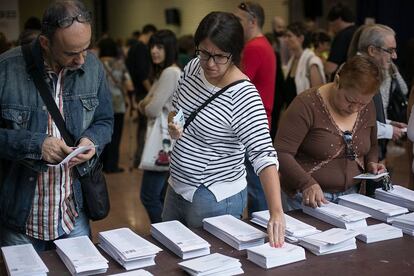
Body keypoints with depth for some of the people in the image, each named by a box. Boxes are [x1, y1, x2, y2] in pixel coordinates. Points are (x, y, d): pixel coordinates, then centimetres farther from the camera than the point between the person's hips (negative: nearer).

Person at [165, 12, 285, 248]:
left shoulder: (244, 97, -25)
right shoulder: (193, 68, -4)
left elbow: (263, 154, -31)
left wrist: (276, 212, -41)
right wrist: (172, 125, -9)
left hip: (215, 199, -7)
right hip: (177, 188, 7)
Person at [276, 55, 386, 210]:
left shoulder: (367, 107, 0)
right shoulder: (307, 105, -19)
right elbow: (282, 153, -22)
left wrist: (371, 162, -4)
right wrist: (307, 184, -34)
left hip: (350, 195, 5)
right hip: (307, 197, -5)